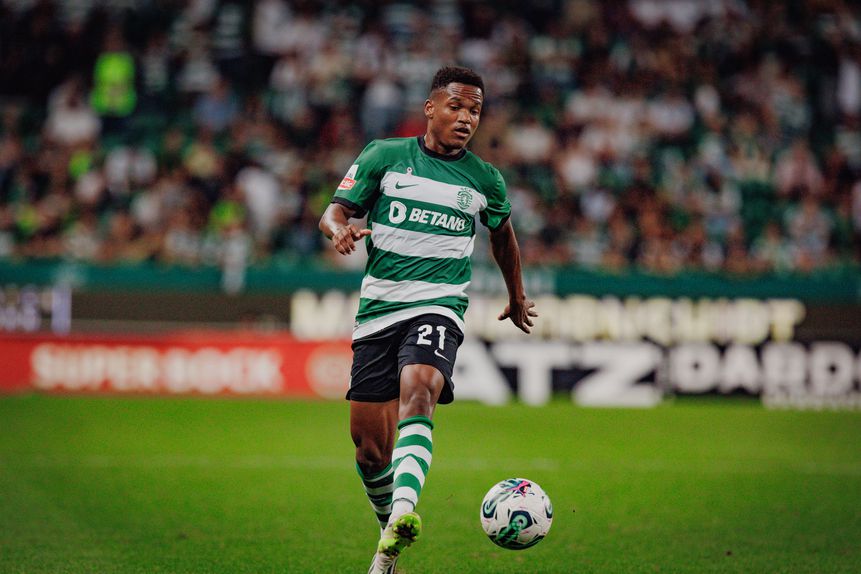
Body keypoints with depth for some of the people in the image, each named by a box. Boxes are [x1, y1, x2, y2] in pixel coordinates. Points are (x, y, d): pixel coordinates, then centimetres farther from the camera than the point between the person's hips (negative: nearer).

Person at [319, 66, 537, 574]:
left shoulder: (485, 179, 9)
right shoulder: (384, 156, 5)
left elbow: (503, 232, 27)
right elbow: (336, 210, 5)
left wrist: (518, 297, 39)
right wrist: (339, 228, -20)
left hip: (438, 307, -2)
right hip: (378, 308, 2)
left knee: (418, 392, -32)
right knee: (368, 440, 2)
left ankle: (403, 515, -52)